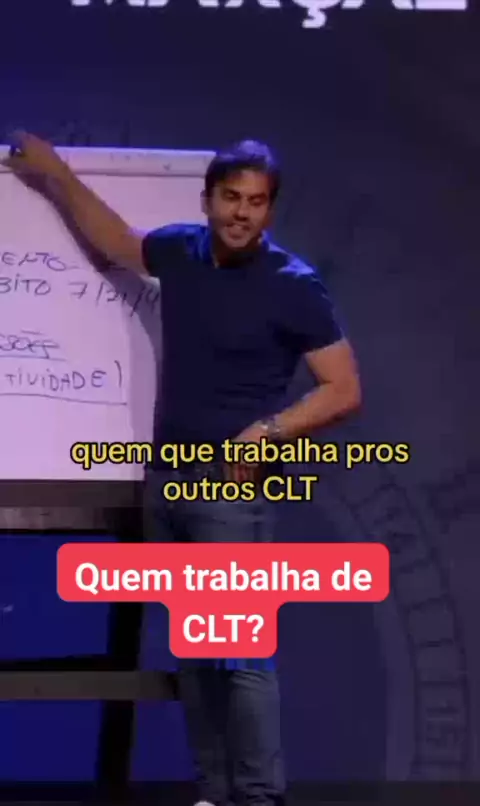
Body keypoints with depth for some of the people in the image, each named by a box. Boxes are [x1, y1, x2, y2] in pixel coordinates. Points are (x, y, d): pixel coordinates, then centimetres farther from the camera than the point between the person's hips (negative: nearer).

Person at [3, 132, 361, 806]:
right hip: (167, 477, 6)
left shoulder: (294, 287, -10)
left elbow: (344, 390, -8)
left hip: (232, 486, -6)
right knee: (193, 649, 9)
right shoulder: (180, 251, 5)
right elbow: (114, 240, 26)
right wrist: (54, 173, 25)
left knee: (242, 651, -8)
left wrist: (270, 430, -19)